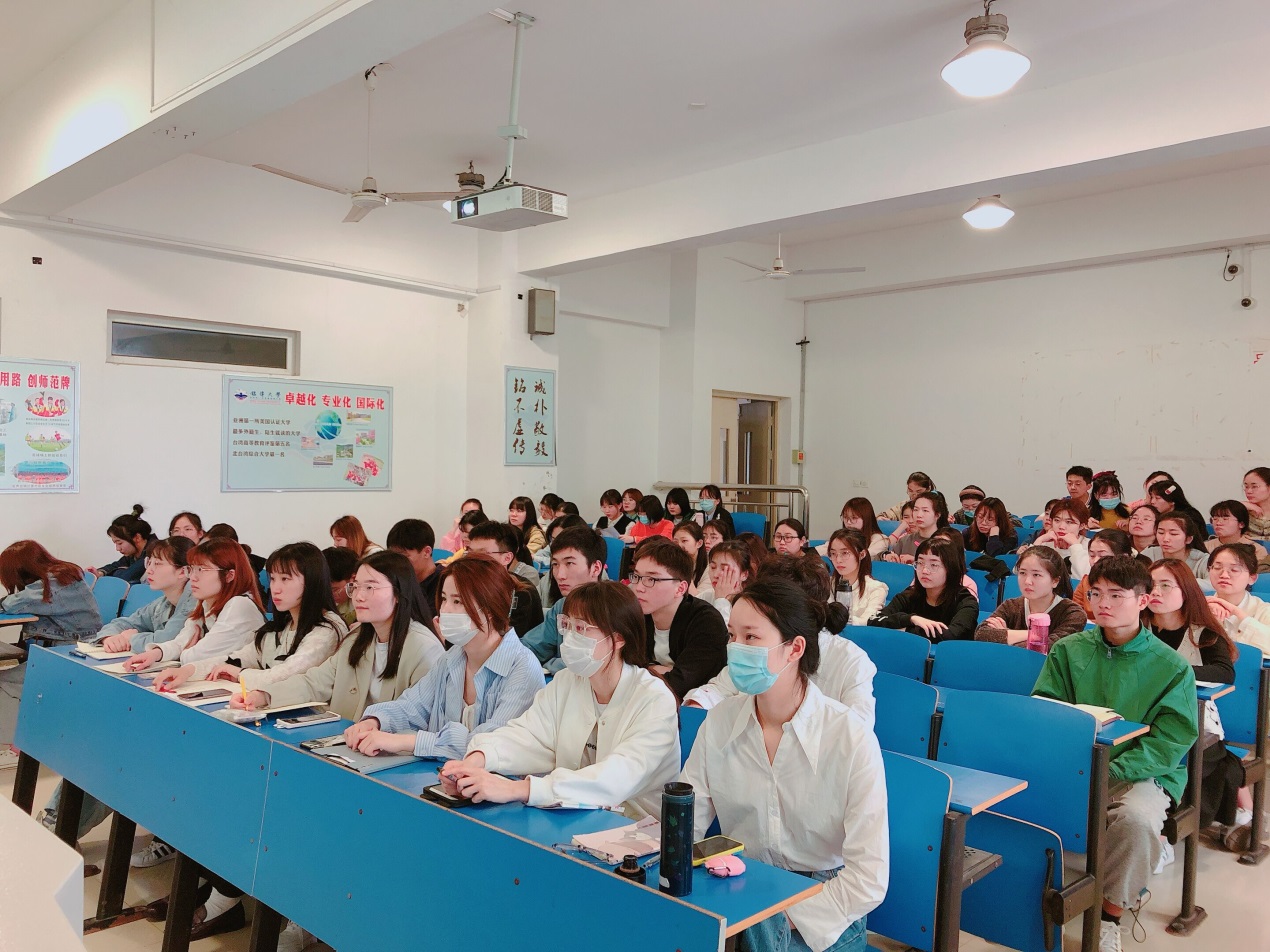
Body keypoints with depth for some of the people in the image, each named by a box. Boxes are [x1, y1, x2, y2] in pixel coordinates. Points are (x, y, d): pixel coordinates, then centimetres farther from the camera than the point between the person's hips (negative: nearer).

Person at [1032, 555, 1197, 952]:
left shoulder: (1172, 667, -1)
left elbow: (1171, 740, -7)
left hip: (1143, 774, -2)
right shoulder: (1068, 650, 6)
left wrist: (1112, 772, -20)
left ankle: (1111, 914, -9)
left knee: (1138, 817, -34)